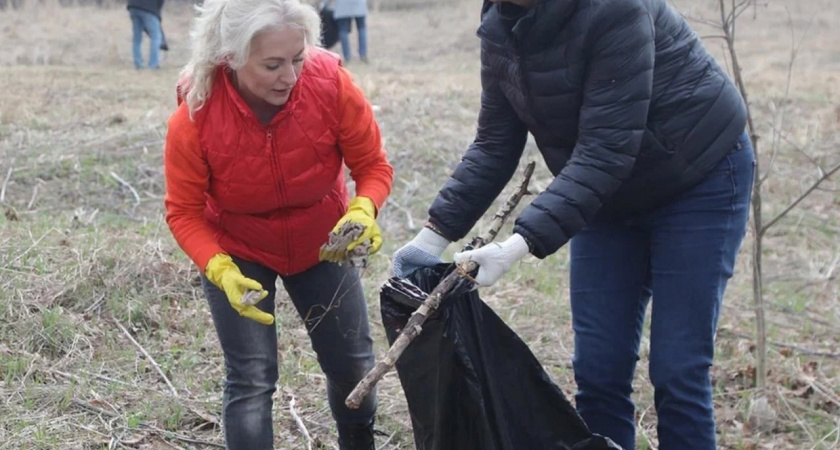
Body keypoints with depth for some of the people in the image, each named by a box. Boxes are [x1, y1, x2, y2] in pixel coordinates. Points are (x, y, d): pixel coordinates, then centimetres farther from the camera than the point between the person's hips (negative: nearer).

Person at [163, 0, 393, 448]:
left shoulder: (330, 83, -28)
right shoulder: (193, 117, -29)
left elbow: (373, 165, -15)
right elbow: (184, 213, -18)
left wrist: (362, 210, -36)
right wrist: (222, 272, -34)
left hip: (322, 244, 2)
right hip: (237, 253, -2)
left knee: (354, 363, 12)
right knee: (251, 378, -6)